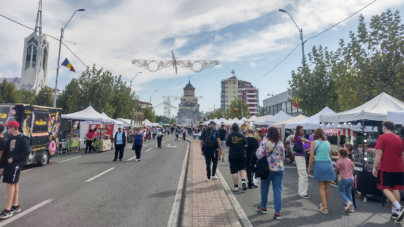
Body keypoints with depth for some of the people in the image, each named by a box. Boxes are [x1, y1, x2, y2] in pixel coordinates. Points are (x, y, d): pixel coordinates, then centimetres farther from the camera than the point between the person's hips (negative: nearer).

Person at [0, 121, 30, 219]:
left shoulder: (23, 138, -11)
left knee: (10, 184, -9)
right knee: (14, 183, 13)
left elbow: (27, 152, -17)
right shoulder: (10, 139, 14)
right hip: (9, 164, 8)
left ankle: (8, 210, -3)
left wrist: (13, 158, -18)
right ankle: (15, 206, 23)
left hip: (17, 164, -8)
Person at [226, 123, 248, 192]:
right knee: (242, 168, 19)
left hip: (233, 155, -2)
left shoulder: (230, 136, -9)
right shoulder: (242, 135, -3)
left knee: (234, 171, 4)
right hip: (241, 155, 2)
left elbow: (227, 145, -4)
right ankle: (243, 180, -4)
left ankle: (236, 187, 9)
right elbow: (245, 145, -1)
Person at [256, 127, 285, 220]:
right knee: (278, 190, 6)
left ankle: (263, 207, 31)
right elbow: (283, 158, 11)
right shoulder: (280, 144, 3)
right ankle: (277, 212, 8)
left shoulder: (265, 142, -11)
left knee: (264, 188, 16)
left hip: (267, 168, -3)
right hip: (279, 169, 3)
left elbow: (259, 155, -18)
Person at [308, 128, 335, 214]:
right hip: (328, 164, 4)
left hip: (319, 164, -4)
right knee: (327, 186, 15)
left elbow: (312, 157, -5)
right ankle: (324, 204, 31)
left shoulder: (314, 143, -1)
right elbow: (330, 155, 13)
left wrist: (310, 168, 3)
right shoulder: (328, 143, 10)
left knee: (321, 187, 4)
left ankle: (325, 208, 6)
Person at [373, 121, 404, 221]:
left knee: (385, 188, 2)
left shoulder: (382, 137, -8)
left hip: (385, 168, -6)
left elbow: (379, 154, -13)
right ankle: (395, 212, 12)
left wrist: (374, 168, -8)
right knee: (396, 189, 9)